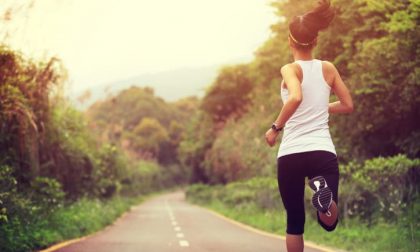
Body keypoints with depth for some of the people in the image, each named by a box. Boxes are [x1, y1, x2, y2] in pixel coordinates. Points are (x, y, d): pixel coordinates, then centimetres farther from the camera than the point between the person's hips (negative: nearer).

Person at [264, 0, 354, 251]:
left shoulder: (290, 70, -3)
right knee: (329, 223, 5)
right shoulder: (328, 68, 8)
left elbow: (296, 98, -24)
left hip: (290, 155, -2)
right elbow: (348, 105, 14)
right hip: (323, 152, 2)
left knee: (295, 221, 14)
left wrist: (275, 128, -11)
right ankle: (325, 193, -27)